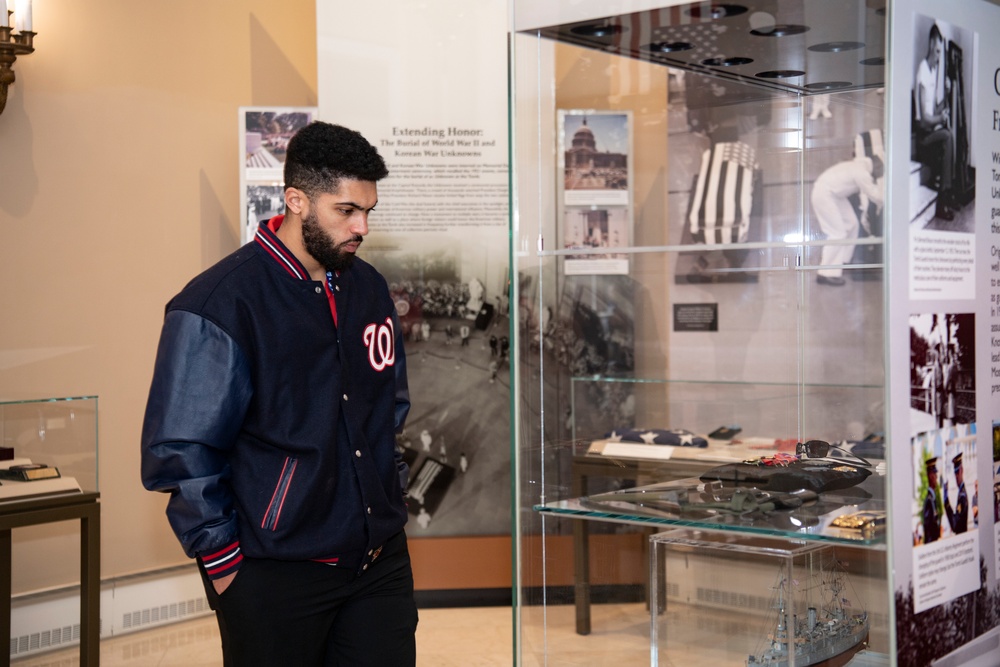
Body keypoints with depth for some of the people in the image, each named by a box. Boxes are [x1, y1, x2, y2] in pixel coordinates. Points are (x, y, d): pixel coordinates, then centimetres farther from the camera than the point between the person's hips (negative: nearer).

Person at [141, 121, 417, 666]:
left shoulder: (368, 288, 7)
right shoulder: (218, 304, -14)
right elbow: (178, 453, -13)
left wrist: (389, 493, 13)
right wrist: (224, 562, -11)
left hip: (382, 560, 6)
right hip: (274, 576, -5)